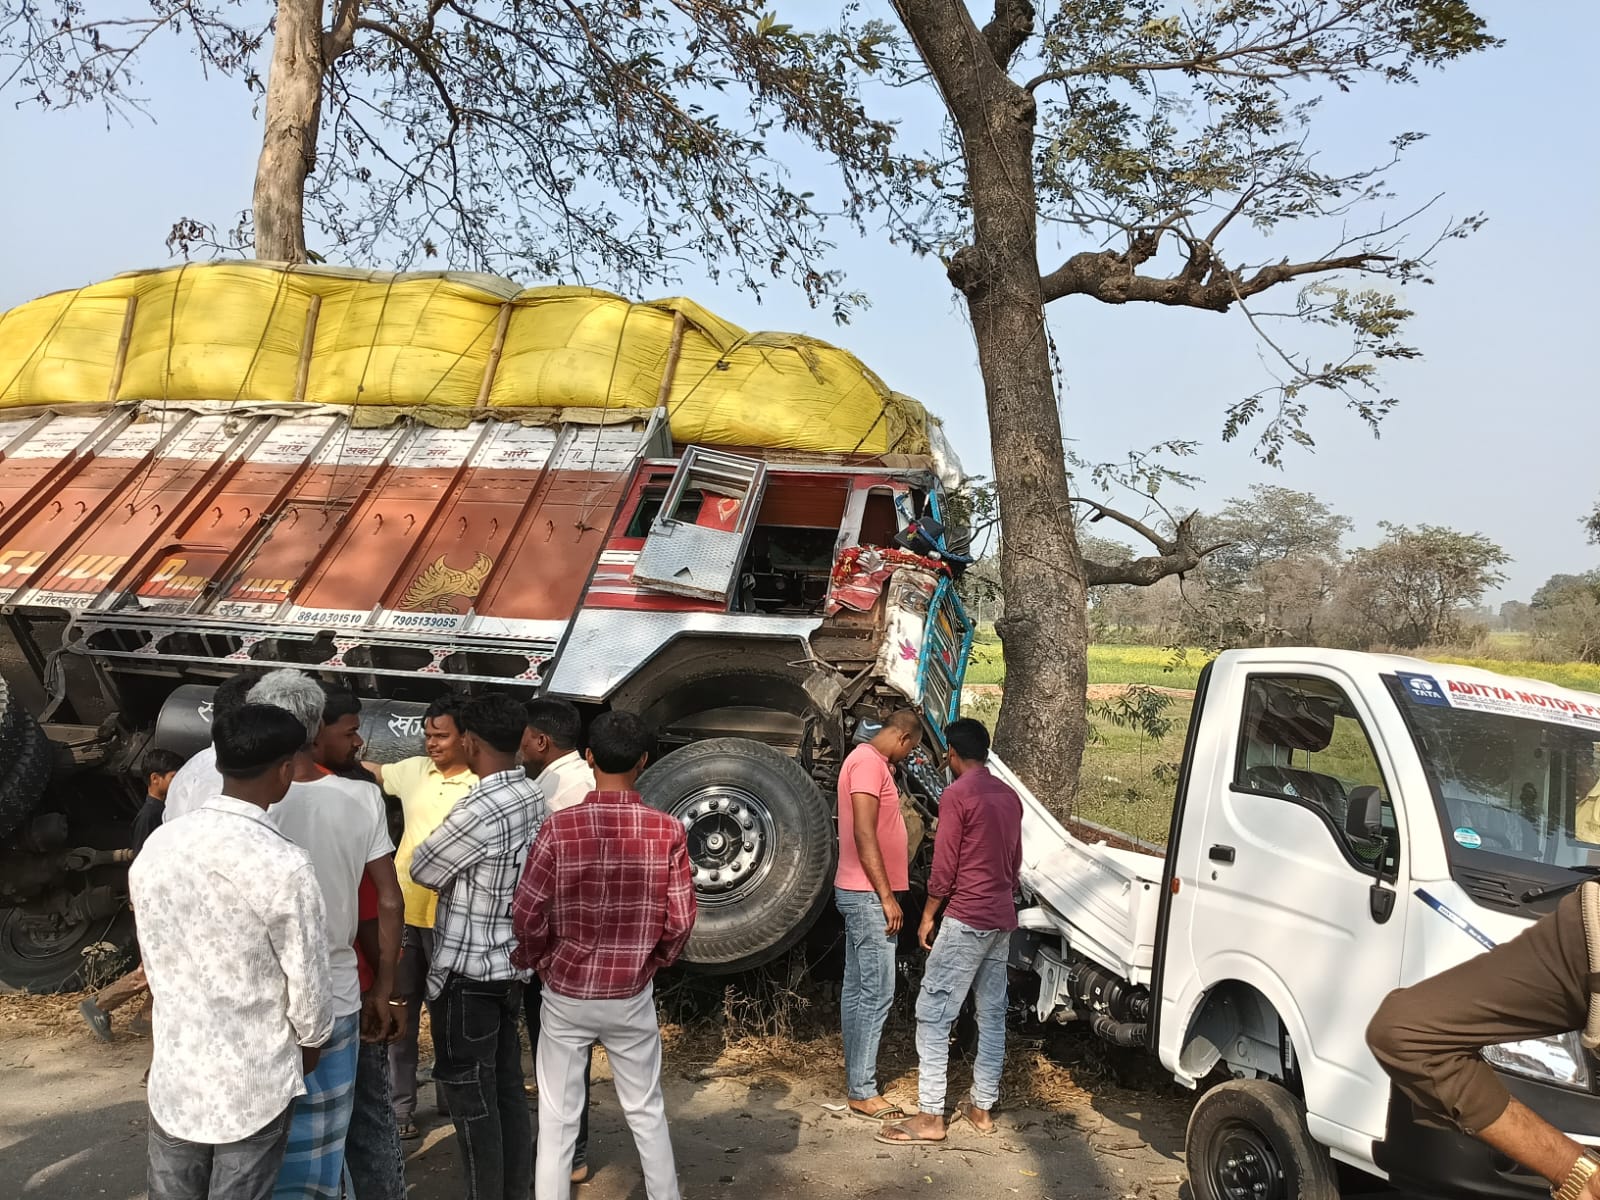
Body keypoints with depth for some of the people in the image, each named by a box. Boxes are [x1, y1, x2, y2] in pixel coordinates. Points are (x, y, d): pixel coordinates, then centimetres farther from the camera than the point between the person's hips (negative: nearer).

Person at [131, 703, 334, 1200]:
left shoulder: (156, 847, -6)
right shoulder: (284, 865, -23)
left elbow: (155, 961, 6)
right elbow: (309, 985, -13)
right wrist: (311, 1042, 7)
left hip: (173, 1074, 5)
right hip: (256, 1085, -4)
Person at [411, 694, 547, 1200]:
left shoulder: (481, 810, -24)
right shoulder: (532, 796, 2)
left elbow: (421, 868, -8)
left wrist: (457, 877, 9)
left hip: (467, 972, -8)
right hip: (510, 965, 8)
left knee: (469, 1094, 5)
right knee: (506, 1086, 16)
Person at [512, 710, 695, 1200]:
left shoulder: (560, 828, -14)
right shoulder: (667, 831, -11)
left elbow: (527, 916, -11)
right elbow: (680, 921, -8)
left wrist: (539, 964, 8)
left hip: (566, 994, -1)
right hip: (632, 995, 1)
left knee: (557, 1120, 11)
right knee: (646, 1111, 19)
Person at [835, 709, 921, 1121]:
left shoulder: (872, 762, 17)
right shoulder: (868, 762, -16)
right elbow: (864, 833, -22)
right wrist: (886, 896, -21)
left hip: (861, 894, 11)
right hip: (868, 895, -11)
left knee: (856, 988, 13)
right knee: (877, 992, -8)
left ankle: (857, 1076, 21)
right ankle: (863, 1093, -3)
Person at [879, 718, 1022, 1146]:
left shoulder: (956, 795, -13)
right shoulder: (1009, 795, 11)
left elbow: (944, 867, -14)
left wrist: (928, 916, -4)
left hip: (967, 918, -8)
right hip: (1002, 919, 9)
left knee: (933, 1013, -5)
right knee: (992, 1012, 12)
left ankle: (930, 1116, -4)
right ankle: (982, 1107, 18)